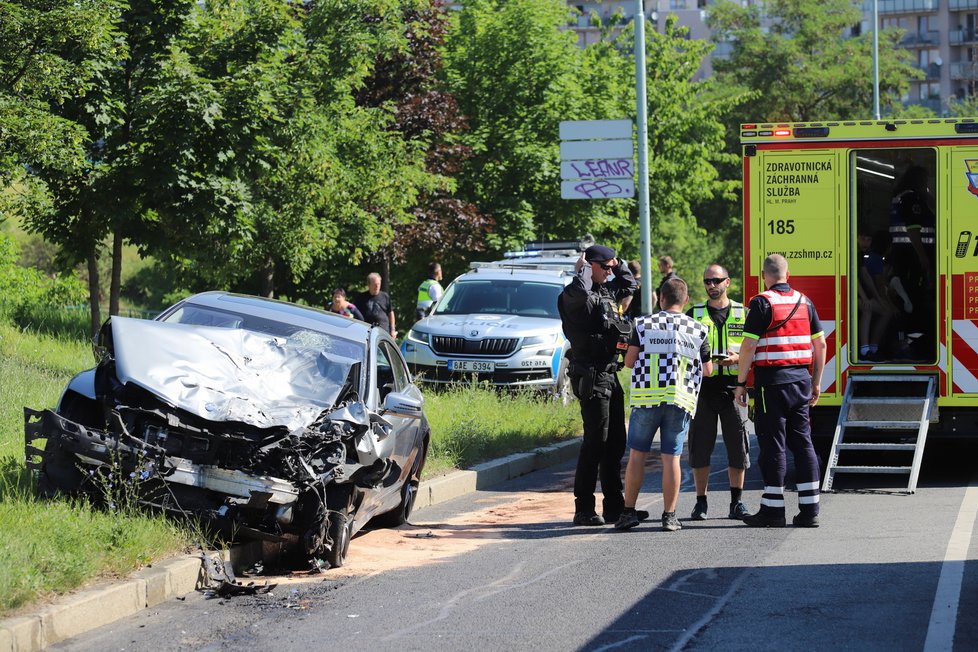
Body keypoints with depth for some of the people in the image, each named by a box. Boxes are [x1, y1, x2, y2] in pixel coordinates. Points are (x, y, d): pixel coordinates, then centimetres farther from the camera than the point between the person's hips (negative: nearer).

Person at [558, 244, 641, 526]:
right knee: (596, 440, -11)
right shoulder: (575, 295, -10)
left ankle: (614, 506, 18)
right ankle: (584, 509, -8)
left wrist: (619, 264, 19)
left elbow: (629, 286, 36)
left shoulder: (608, 291, 17)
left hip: (610, 375, 9)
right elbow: (579, 293, -35)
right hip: (591, 376, -9)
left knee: (616, 441, 12)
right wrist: (582, 269, -16)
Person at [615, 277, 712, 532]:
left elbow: (629, 361, -2)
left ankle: (629, 511, 7)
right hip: (681, 400, 1)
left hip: (646, 397, -1)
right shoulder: (698, 329, 6)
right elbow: (708, 370, 12)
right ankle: (669, 515, 1)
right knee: (671, 457, 2)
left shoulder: (644, 324, 3)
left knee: (637, 454, 7)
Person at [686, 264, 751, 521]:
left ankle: (737, 501, 9)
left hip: (733, 387, 0)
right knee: (700, 446, 1)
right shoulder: (694, 314, 10)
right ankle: (701, 502, 8)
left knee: (737, 446, 0)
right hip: (703, 386, 0)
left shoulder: (742, 313, 9)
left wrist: (738, 358, -11)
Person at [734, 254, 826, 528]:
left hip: (772, 381, -5)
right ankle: (809, 510, 7)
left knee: (773, 445, -2)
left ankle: (773, 510, 0)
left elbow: (749, 346, -12)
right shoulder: (804, 301, 10)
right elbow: (820, 344, 13)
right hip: (801, 380, 5)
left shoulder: (762, 303, -7)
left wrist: (741, 384, -5)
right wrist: (816, 382, 20)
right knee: (803, 443, 8)